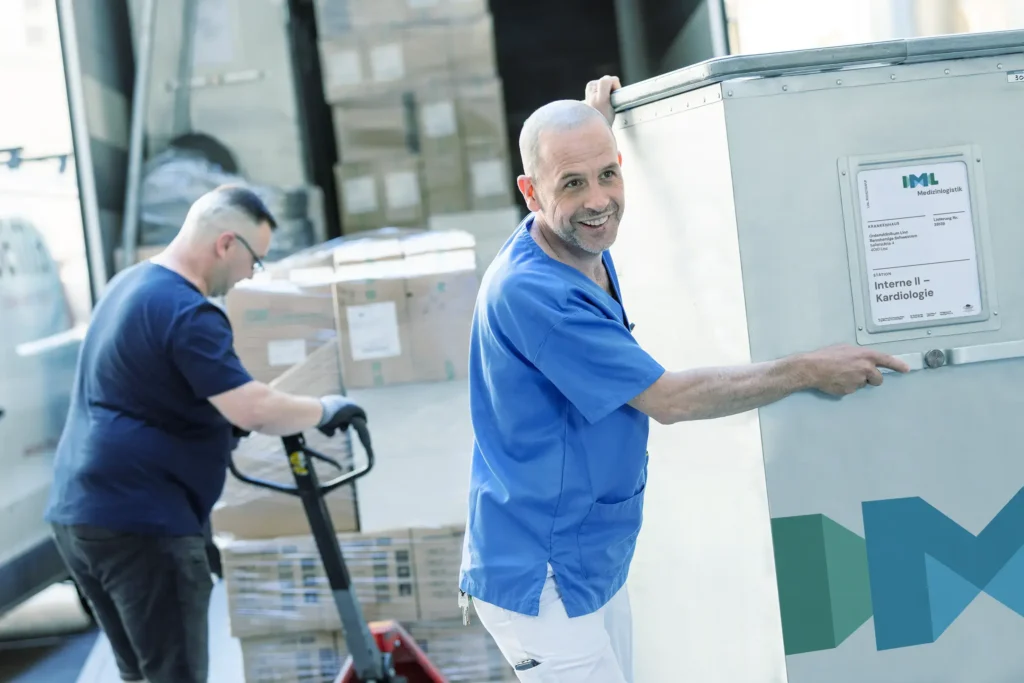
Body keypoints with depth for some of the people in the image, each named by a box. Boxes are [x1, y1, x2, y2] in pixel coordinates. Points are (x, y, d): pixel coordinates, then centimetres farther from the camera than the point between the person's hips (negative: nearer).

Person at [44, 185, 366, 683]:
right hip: (139, 521, -10)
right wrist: (324, 410, -8)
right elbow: (255, 411, -24)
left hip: (79, 512, 10)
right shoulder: (187, 311, -17)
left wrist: (228, 423, 24)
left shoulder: (131, 283, 15)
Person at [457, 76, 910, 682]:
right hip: (542, 580, -9)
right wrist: (807, 372, -15)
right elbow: (668, 399, -23)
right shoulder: (528, 291, -27)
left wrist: (597, 119, 18)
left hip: (600, 561, 9)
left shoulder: (587, 251, 2)